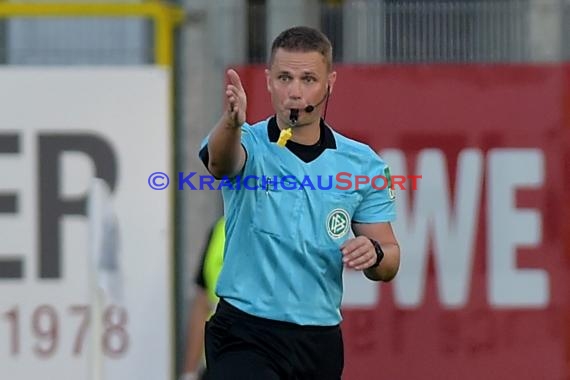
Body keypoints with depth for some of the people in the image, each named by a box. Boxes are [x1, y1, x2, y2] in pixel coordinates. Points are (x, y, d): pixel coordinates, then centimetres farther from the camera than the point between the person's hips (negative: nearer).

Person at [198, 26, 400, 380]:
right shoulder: (248, 145, -4)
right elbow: (221, 160, -29)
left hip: (321, 343, 4)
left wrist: (374, 254, -16)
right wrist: (231, 122, -52)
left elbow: (389, 264, 8)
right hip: (245, 337, -4)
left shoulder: (363, 163, 5)